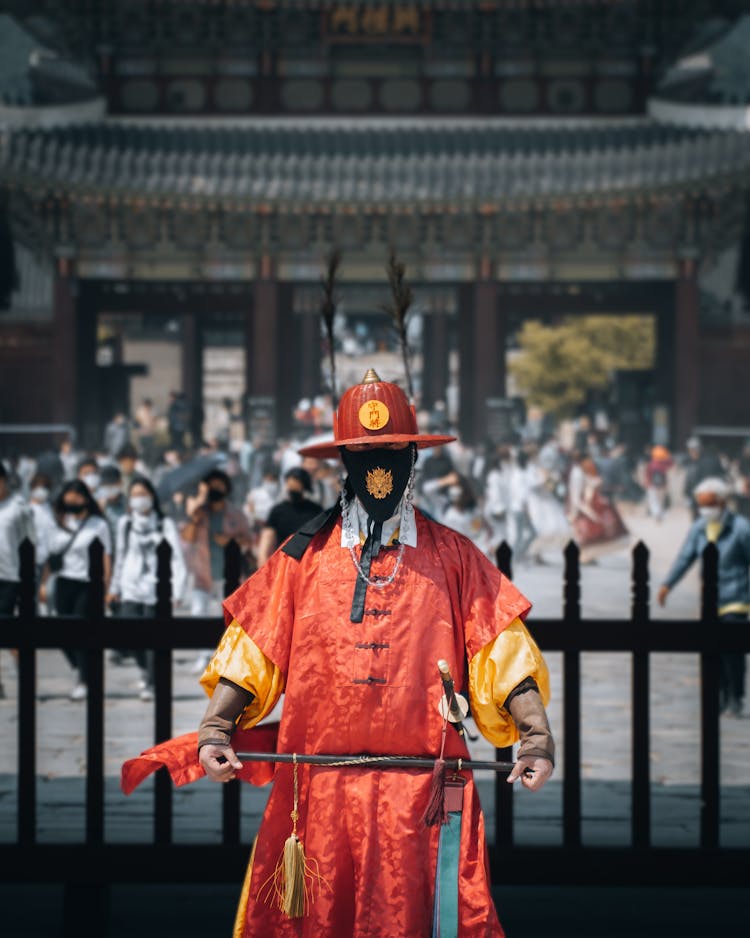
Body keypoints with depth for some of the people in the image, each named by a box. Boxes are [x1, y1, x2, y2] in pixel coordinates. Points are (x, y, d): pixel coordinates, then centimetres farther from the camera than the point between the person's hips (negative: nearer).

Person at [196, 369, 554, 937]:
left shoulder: (452, 557, 9)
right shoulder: (305, 556, 11)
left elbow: (502, 654, 4)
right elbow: (252, 653, 10)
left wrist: (536, 733, -10)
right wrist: (217, 726, -5)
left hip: (424, 797, -1)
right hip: (318, 794, 1)